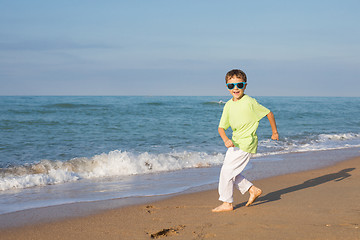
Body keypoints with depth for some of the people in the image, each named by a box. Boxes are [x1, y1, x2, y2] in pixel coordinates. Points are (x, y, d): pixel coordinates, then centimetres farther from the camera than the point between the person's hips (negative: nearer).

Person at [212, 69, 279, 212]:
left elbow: (269, 113, -1)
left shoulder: (250, 102, -13)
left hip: (246, 143, -8)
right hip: (235, 143, 8)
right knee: (231, 173, 11)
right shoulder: (228, 105, 4)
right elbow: (221, 127, 4)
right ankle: (253, 190, 24)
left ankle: (227, 203, 3)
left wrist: (274, 132, 9)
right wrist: (225, 139, -17)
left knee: (227, 171, -9)